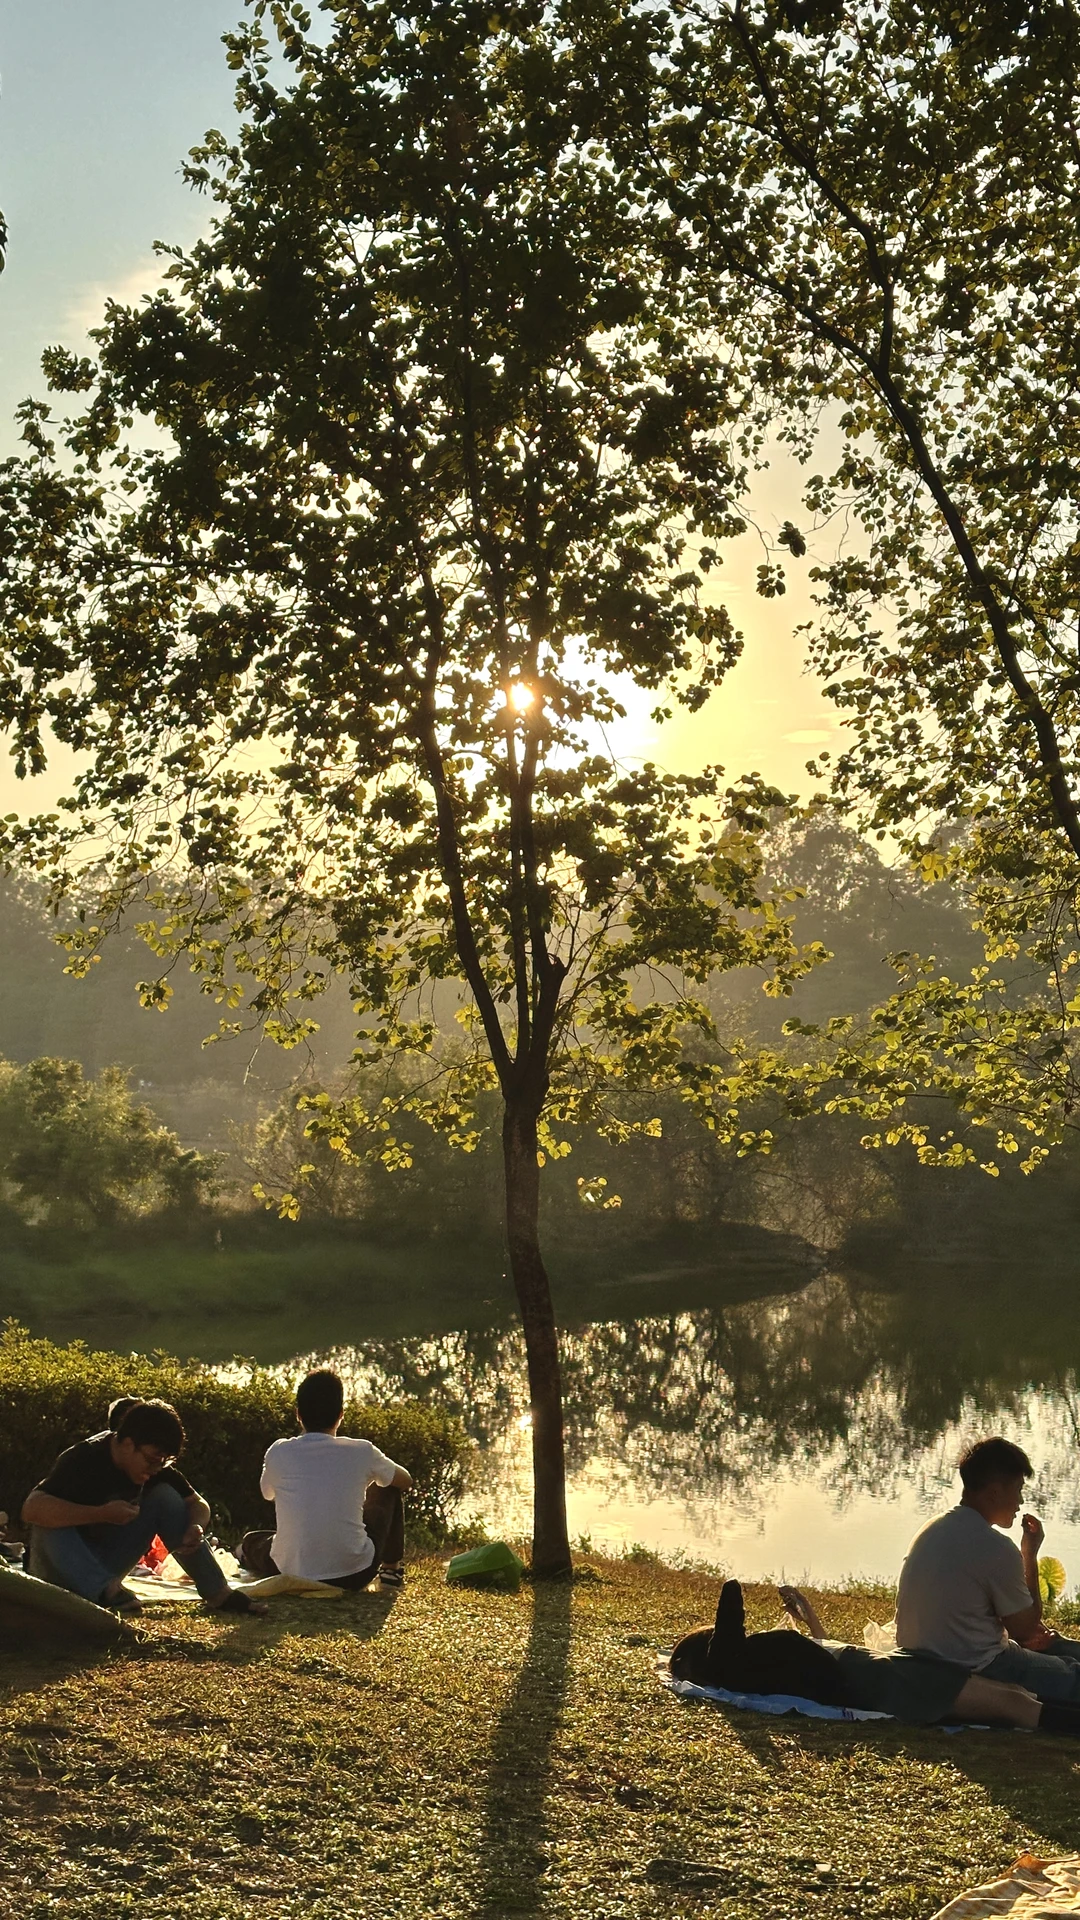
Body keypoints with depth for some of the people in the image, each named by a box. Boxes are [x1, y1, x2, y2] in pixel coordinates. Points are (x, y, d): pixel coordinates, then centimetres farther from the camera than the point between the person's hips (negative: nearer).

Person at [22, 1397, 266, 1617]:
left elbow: (198, 1504, 1)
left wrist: (195, 1527, -23)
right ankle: (107, 1591, -49)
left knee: (164, 1496, -11)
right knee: (52, 1520, -35)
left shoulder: (155, 1463, -6)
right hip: (62, 1567, -5)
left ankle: (217, 1593, -15)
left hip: (106, 1564, 5)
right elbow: (31, 1509, -39)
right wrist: (103, 1513, -42)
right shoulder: (83, 1459, -25)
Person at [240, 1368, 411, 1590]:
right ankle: (391, 1571, 32)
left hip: (292, 1574, 3)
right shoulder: (361, 1452, -6)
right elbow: (405, 1481, 15)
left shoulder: (278, 1453, -4)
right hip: (354, 1575, -2)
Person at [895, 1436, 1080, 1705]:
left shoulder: (934, 1529, 6)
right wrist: (1031, 1555, 0)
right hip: (972, 1671, -9)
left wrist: (1030, 1626, 11)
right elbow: (1025, 1628, -7)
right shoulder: (997, 1549, -20)